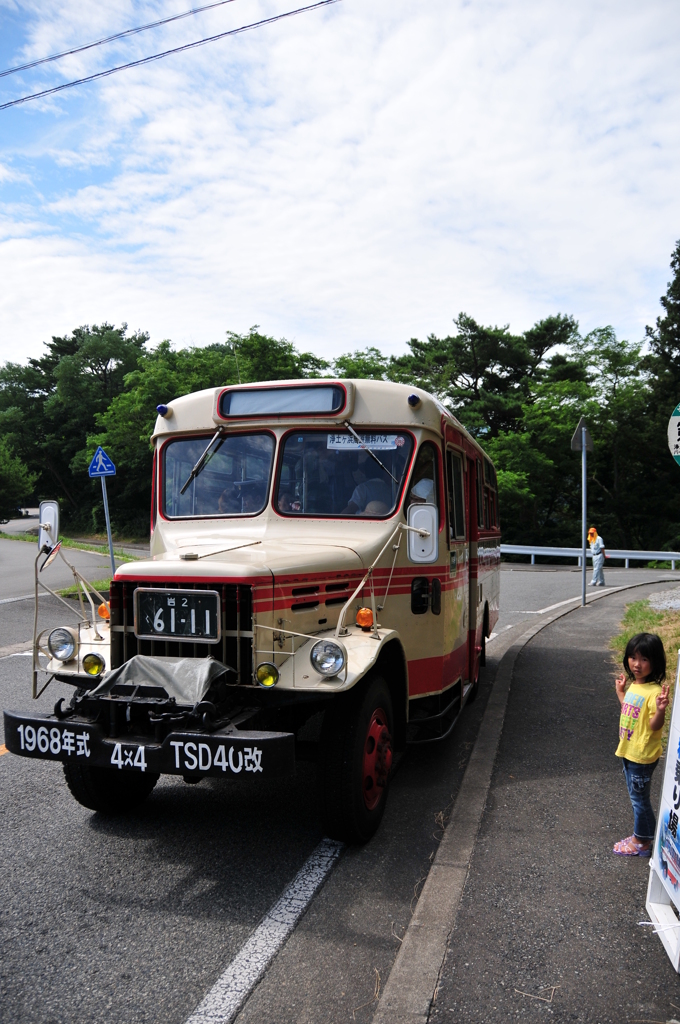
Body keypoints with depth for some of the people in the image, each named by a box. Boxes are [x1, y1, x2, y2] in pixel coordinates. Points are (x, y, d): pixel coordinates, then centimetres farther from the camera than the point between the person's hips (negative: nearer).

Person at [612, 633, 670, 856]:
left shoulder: (654, 691, -24)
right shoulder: (634, 685, 3)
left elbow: (655, 726, -24)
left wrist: (661, 710, -42)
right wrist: (620, 692, 19)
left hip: (642, 756, -8)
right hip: (628, 751, 8)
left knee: (639, 797, 7)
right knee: (637, 796, 21)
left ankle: (641, 842, 23)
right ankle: (644, 834, 36)